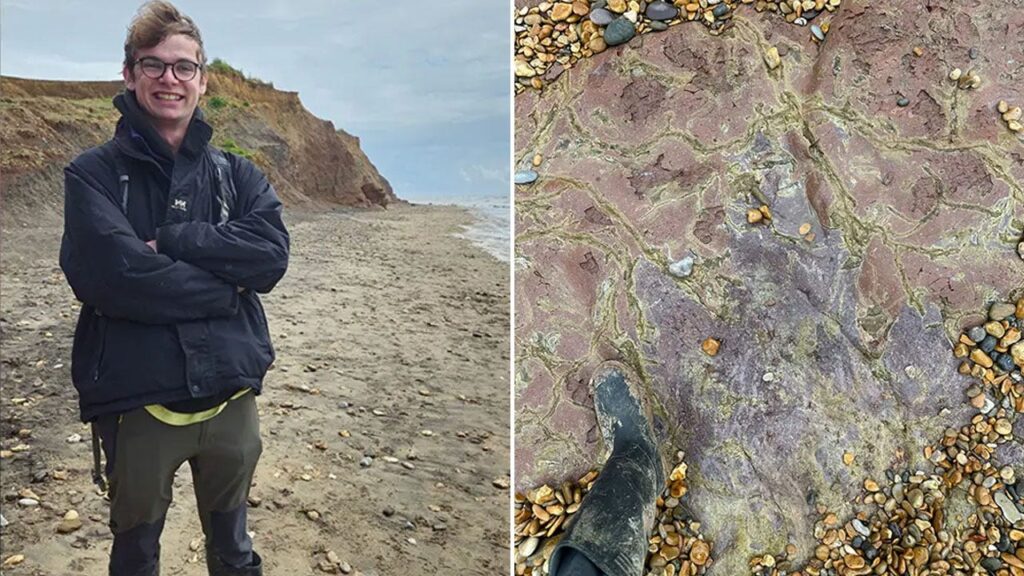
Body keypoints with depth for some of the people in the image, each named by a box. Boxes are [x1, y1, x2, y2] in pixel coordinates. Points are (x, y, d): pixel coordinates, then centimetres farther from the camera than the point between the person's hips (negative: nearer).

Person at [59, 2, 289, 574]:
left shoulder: (237, 174, 6)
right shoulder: (94, 174, -3)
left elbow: (271, 254, -12)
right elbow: (112, 274, -19)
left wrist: (169, 241, -17)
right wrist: (226, 289, -15)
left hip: (231, 394, 2)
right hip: (138, 401, -2)